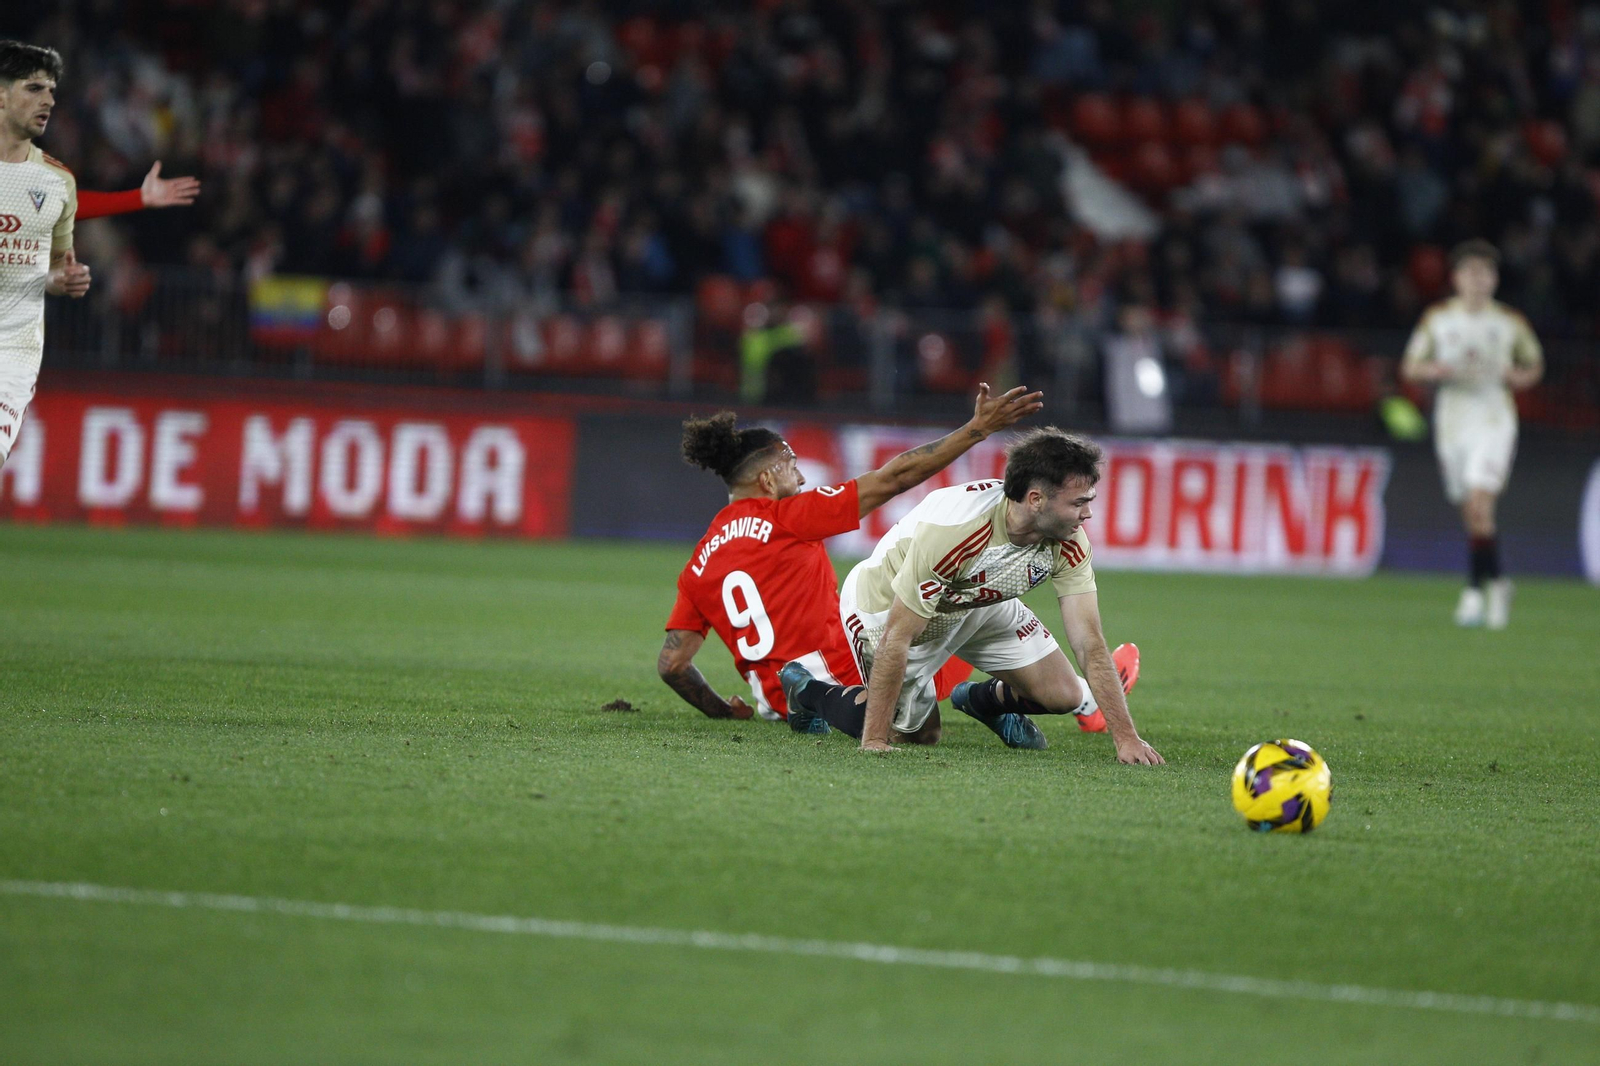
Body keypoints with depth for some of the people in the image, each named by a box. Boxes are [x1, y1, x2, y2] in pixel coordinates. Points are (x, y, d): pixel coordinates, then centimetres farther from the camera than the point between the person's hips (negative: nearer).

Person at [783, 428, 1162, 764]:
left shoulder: (1070, 545, -25)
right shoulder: (951, 530, -43)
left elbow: (1091, 644, -21)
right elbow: (895, 640, -37)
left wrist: (1126, 738, -29)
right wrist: (874, 741, -35)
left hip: (979, 602, 6)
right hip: (885, 606, -6)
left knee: (1064, 695, -5)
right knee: (920, 733, 8)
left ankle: (984, 699, 26)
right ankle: (806, 690, 28)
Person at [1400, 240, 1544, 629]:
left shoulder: (1511, 323, 3)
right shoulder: (1437, 318, 5)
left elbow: (1534, 367, 15)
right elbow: (1411, 366, 10)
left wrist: (1517, 376, -7)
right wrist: (1435, 371, -11)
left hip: (1495, 420, -2)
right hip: (1452, 419, 2)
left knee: (1479, 505, -19)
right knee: (1471, 514, 7)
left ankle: (1475, 590, -14)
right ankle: (1495, 582, 27)